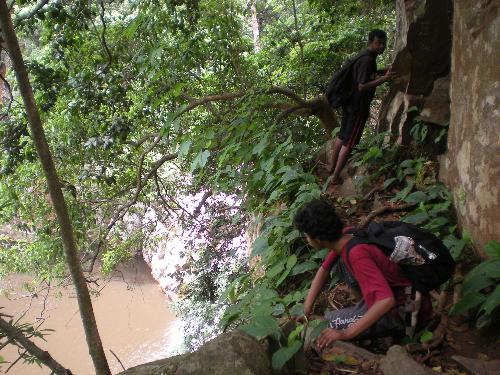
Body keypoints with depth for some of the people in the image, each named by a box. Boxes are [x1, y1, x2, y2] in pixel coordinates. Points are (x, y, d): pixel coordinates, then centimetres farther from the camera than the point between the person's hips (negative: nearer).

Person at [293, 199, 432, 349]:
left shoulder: (356, 254, -30)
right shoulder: (345, 235, -5)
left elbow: (386, 300, -36)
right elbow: (324, 269, 10)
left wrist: (346, 333, -34)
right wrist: (306, 308, 5)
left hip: (405, 313, -8)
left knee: (327, 323, -9)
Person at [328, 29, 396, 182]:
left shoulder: (365, 56, 9)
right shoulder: (368, 60, -22)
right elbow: (362, 87, -26)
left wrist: (382, 72, 15)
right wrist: (384, 78, -28)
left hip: (349, 104, 10)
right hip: (358, 107, -10)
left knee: (342, 136, 20)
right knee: (349, 142, -2)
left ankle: (332, 166, 32)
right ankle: (335, 176, 4)